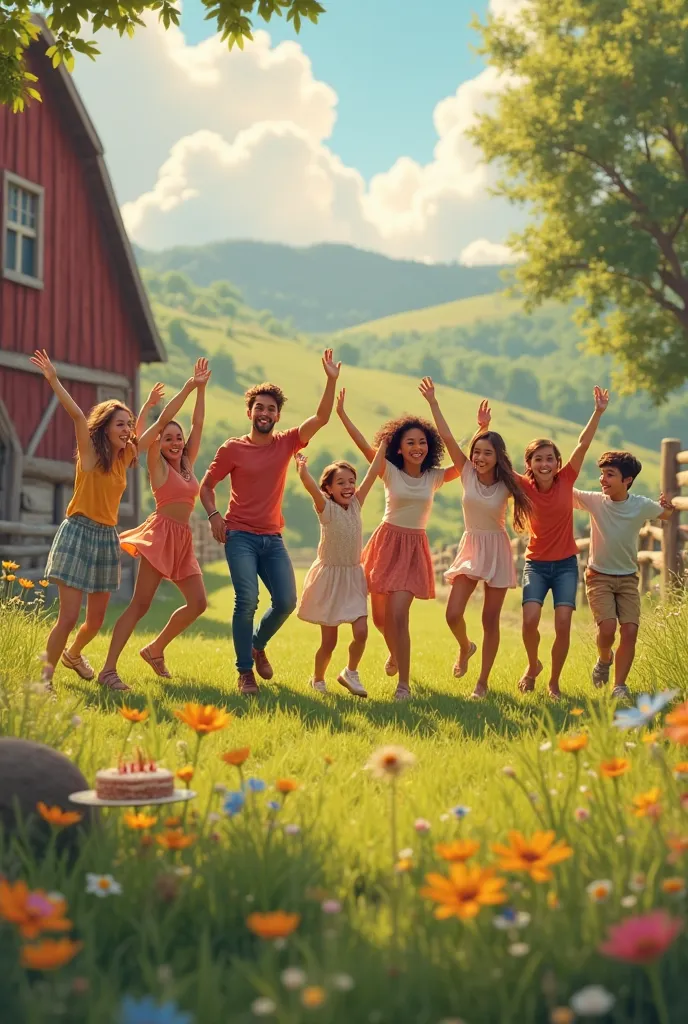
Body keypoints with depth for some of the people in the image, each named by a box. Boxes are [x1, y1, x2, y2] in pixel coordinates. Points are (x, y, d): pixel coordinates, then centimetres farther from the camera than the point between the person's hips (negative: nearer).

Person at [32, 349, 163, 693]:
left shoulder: (122, 459, 10)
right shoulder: (90, 454, -6)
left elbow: (139, 431, 30)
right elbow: (77, 415, -21)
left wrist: (149, 404, 39)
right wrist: (53, 380, -29)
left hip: (107, 538, 6)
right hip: (79, 533, -6)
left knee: (96, 620, 13)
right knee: (69, 616, -12)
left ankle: (73, 654, 42)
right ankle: (46, 675, 4)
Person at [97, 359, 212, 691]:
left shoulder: (187, 464, 16)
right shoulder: (157, 463, 1)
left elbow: (197, 424, 15)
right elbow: (162, 421, -8)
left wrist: (201, 389, 8)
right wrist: (189, 387, -8)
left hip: (183, 540, 7)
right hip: (162, 534, -7)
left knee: (197, 603, 3)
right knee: (140, 603, -13)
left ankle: (155, 649, 20)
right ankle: (108, 669, -14)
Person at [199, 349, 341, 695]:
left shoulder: (286, 443, 5)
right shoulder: (232, 449, -2)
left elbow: (321, 418, -6)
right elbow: (206, 485, 5)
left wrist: (331, 381, -15)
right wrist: (214, 515, -11)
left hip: (272, 538, 4)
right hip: (240, 536, -3)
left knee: (286, 601, -4)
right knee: (247, 599, -17)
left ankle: (258, 645, 26)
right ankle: (245, 672, -5)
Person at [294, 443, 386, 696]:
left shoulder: (355, 504, 2)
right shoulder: (326, 509, -11)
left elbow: (373, 471, 1)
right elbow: (307, 481, -29)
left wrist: (384, 444, 1)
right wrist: (301, 465, -41)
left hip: (353, 576, 4)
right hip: (329, 576, -4)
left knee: (361, 631, -11)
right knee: (329, 641, 1)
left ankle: (350, 673, 16)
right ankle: (317, 680, 27)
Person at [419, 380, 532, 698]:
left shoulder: (507, 485, -7)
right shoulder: (467, 474, -4)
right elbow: (447, 437, -8)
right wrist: (432, 402, -12)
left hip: (497, 550, -1)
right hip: (470, 547, 2)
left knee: (490, 621, 2)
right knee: (453, 614, -9)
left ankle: (482, 682, 13)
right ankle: (465, 648, 26)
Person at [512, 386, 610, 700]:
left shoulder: (566, 480, -4)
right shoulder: (524, 486, -6)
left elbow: (583, 445, -9)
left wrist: (598, 412, -17)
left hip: (566, 564, 1)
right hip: (536, 564, 0)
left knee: (563, 624, -10)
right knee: (530, 620, -17)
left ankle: (554, 682, 10)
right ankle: (533, 666, 13)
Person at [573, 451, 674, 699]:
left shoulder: (641, 505, -8)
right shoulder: (594, 501, -10)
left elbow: (665, 515, 12)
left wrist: (668, 508, -11)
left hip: (628, 578, 1)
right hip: (599, 576, -1)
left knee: (630, 631, -11)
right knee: (607, 627, -19)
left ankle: (619, 686, 4)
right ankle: (604, 660, 15)